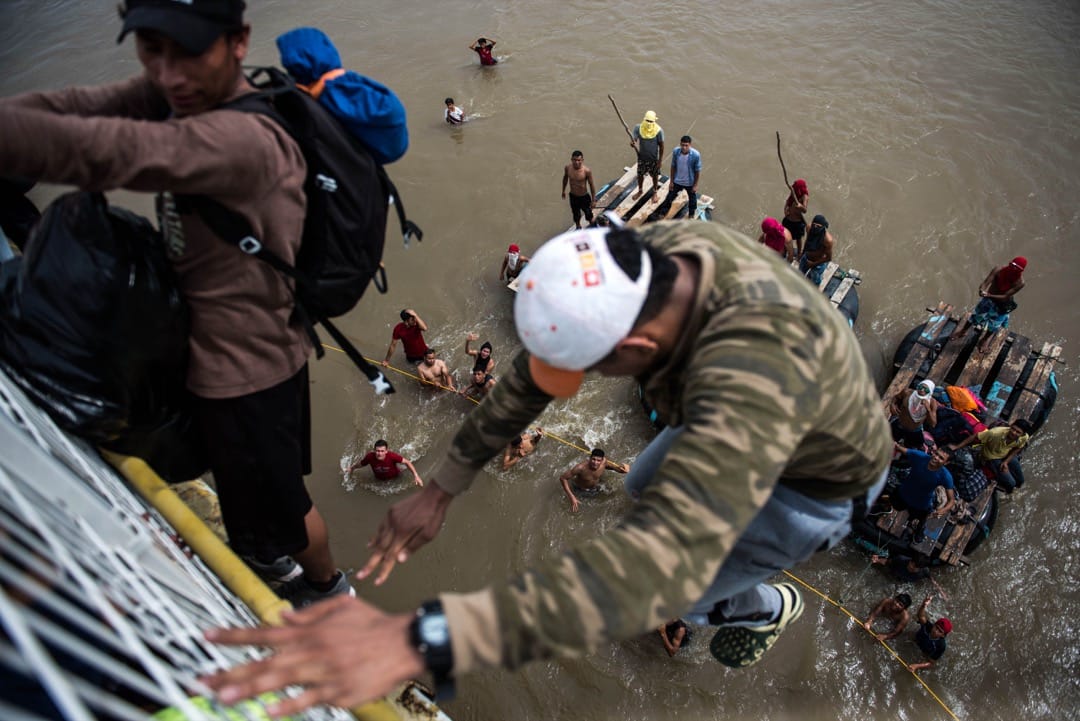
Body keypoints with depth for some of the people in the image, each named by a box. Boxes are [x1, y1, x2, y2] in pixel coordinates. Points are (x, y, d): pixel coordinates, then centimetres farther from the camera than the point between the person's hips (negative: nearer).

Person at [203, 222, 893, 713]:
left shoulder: (754, 368, -49)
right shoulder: (645, 256, -24)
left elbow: (663, 563, -59)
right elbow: (531, 375, -15)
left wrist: (421, 639, -64)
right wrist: (442, 486, -15)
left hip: (822, 481, -6)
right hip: (734, 420, 6)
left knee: (668, 596, 5)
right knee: (647, 486, 22)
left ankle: (770, 607, 38)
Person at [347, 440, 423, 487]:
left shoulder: (392, 456, -43)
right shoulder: (370, 457, -38)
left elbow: (407, 462, -32)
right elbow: (359, 464, -17)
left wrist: (416, 476, -37)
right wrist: (351, 468, 1)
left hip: (394, 477, -1)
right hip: (379, 480, 1)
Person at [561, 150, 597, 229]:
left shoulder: (587, 171, -27)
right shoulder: (567, 168, -17)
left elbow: (591, 185, -15)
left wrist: (593, 200, -10)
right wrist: (563, 190, 18)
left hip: (584, 197, -3)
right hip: (573, 197, 3)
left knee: (589, 215, 18)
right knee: (576, 215, 24)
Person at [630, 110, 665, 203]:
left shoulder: (658, 130, -20)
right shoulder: (638, 128, -17)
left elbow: (661, 146, -12)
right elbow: (633, 140, -18)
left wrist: (660, 161, -11)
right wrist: (632, 144, -44)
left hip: (654, 158, -2)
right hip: (642, 157, 2)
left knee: (655, 175, 16)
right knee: (640, 174, 19)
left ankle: (654, 193, 39)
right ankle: (640, 191, 45)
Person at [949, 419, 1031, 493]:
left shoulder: (1024, 437, -26)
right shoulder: (995, 433, -40)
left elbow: (1016, 449, -5)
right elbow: (975, 437, -29)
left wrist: (1006, 462, -14)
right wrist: (957, 446, -27)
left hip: (1007, 455, 4)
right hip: (992, 457, -4)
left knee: (1020, 481, 11)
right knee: (1010, 483, -13)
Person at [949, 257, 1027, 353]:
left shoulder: (1019, 282, -31)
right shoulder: (999, 270, -26)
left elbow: (1005, 296, -34)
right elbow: (986, 282, -31)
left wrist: (989, 295, -48)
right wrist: (982, 290, -53)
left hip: (1002, 305, -2)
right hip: (988, 299, 2)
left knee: (993, 325, 18)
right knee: (975, 316, 19)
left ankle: (985, 339, 49)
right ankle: (962, 331, 45)